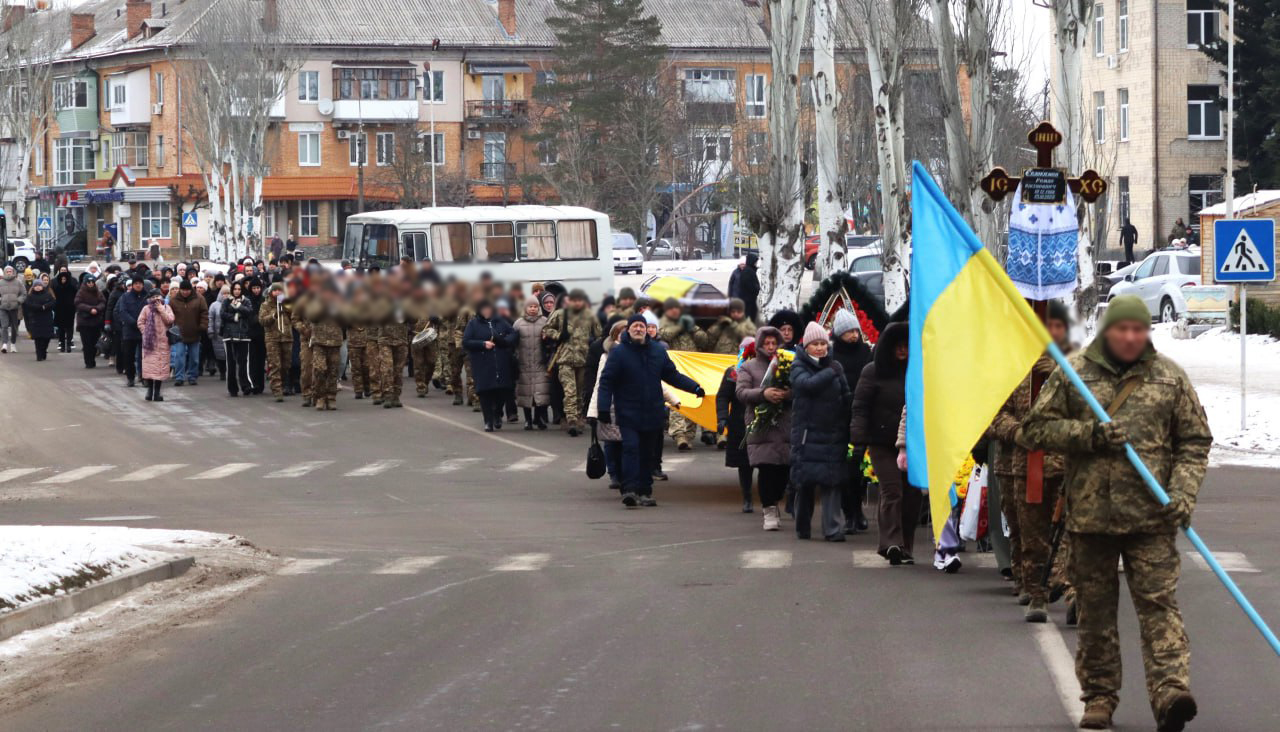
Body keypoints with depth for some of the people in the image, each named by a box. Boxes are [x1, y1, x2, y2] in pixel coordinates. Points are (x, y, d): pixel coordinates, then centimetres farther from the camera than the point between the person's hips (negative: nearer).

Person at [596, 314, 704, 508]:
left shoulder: (658, 351, 8)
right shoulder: (618, 352, -5)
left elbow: (672, 375, 17)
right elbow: (606, 381, -7)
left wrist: (695, 388, 9)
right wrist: (604, 408, -15)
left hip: (652, 414, 4)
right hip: (628, 414, -4)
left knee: (647, 453, 9)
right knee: (631, 448, -16)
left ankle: (645, 491, 16)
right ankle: (630, 490, -21)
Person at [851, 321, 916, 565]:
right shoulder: (873, 372, 1)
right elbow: (860, 406, -3)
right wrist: (860, 437, -14)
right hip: (883, 442, -4)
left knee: (912, 494, 2)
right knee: (892, 491, -14)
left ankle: (906, 547, 11)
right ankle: (892, 543, -19)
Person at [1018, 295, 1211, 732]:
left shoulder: (1169, 377, 6)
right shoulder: (1073, 372, 4)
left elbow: (1195, 441, 9)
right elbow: (1035, 430, 4)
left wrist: (1182, 494, -6)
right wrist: (1088, 435, -11)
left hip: (1151, 516, -1)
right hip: (1089, 512, 1)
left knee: (1158, 603, -11)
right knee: (1095, 611, 8)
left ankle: (1170, 691, -20)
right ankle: (1099, 697, 17)